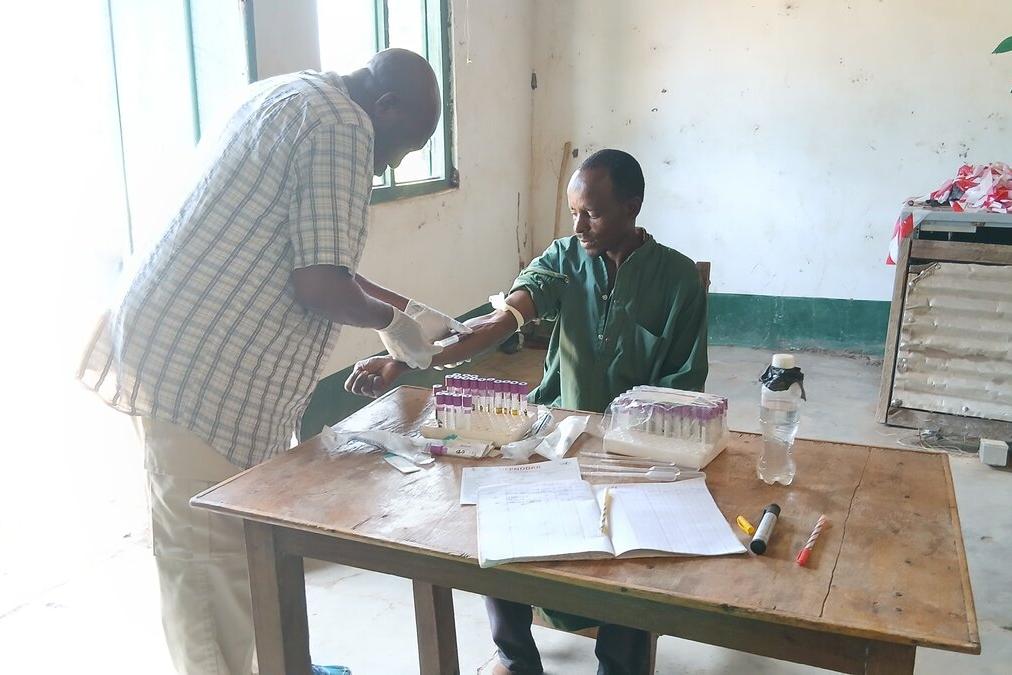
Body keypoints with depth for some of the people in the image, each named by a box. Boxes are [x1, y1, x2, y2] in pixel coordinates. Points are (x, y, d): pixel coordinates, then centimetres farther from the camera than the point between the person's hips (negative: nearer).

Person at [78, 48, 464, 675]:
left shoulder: (292, 96, 18)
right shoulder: (342, 123, -13)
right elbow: (319, 285, -20)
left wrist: (403, 307, 23)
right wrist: (394, 322, 0)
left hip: (171, 343, 11)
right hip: (205, 370, -10)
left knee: (215, 549, 20)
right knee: (216, 558, 2)